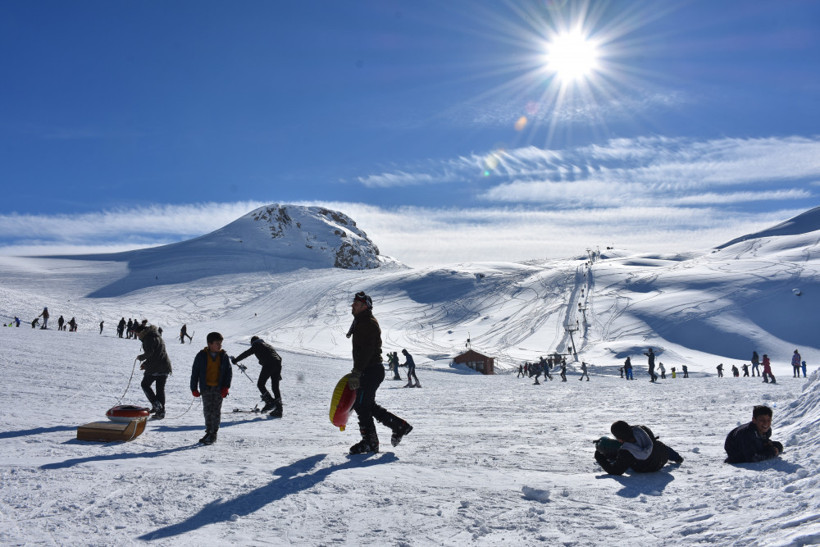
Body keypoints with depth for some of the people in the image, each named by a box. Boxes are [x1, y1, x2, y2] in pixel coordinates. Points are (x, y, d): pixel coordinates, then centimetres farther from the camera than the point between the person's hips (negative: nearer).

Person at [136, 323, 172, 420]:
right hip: (165, 366, 8)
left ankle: (156, 404, -5)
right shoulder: (157, 336, 22)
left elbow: (150, 353, -19)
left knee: (145, 384, 8)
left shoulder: (149, 338, -9)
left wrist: (141, 357, -1)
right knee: (160, 388, 11)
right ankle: (161, 411, 10)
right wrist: (146, 363, 22)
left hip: (155, 368, -8)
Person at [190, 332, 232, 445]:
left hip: (219, 388, 1)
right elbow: (195, 372, 1)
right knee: (207, 410, 2)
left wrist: (226, 387, -3)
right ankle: (208, 432, 15)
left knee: (216, 411, 2)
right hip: (206, 388, 0)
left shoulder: (223, 356, 2)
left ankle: (214, 433, 11)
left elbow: (229, 372, 5)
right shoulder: (201, 356, -3)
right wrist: (194, 388, -1)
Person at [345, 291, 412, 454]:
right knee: (368, 405, 15)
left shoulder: (368, 323, -14)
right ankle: (400, 426, 20)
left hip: (371, 371, -10)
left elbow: (367, 350, -24)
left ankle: (370, 442, 3)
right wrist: (356, 372, 24)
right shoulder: (361, 322, 19)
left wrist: (356, 373, -26)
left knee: (361, 405, -5)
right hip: (369, 371, 10)